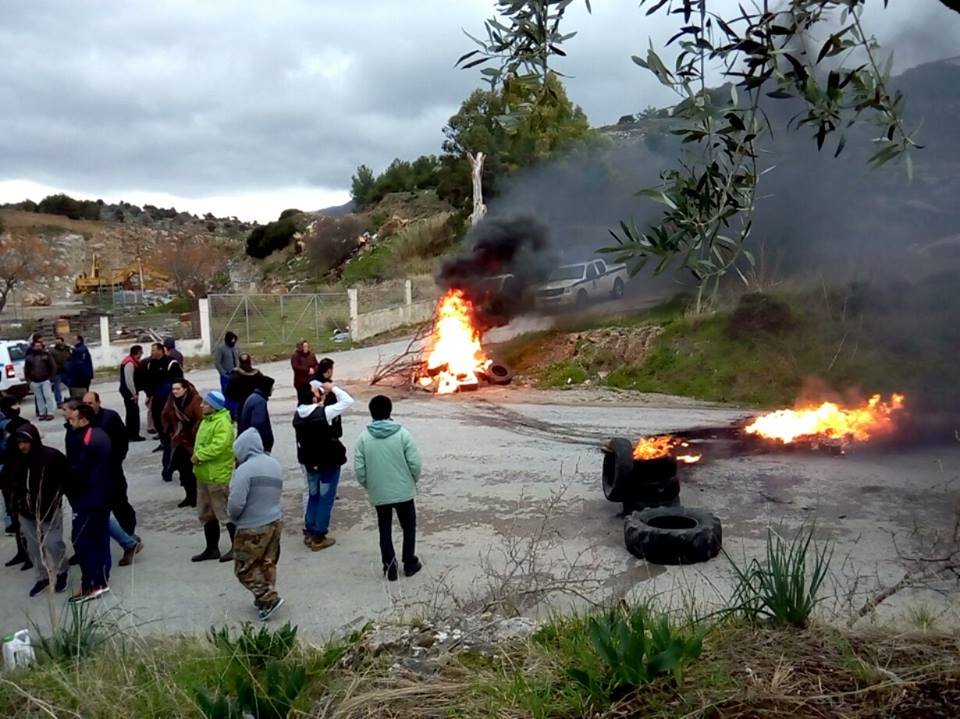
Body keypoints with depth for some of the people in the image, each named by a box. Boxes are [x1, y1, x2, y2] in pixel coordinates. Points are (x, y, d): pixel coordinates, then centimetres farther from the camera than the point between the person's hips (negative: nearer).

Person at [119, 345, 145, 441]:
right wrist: (135, 394, -17)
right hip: (129, 391, -10)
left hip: (130, 391, 10)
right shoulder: (130, 363, -21)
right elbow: (129, 380, -24)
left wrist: (135, 392, 12)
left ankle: (130, 434, 25)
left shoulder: (132, 361, 10)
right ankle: (133, 435, -1)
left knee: (132, 412, 16)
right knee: (133, 412, -6)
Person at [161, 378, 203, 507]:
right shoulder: (172, 401, 5)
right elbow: (165, 417, 21)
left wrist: (193, 435, -18)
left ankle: (197, 496, 12)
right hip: (178, 441, 7)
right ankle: (189, 495, 22)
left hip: (192, 442, -6)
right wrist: (170, 432, 13)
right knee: (182, 469, 9)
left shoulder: (195, 400, -16)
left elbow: (201, 419, -21)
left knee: (193, 469, -2)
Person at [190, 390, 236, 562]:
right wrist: (197, 456, 2)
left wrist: (199, 456, -19)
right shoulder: (206, 420, 12)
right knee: (206, 514, 16)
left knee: (226, 513, -1)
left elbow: (218, 446, -28)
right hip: (204, 475, 10)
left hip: (218, 477, -10)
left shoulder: (223, 423, -18)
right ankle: (212, 549, 27)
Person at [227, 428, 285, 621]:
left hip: (253, 528, -7)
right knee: (268, 564, 18)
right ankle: (265, 599, 26)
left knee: (244, 569, 7)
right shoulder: (275, 465, 6)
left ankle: (269, 599, 0)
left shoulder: (245, 469, -20)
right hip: (275, 523, 8)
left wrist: (233, 516, -2)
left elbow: (235, 504, -22)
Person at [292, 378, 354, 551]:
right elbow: (348, 400, -19)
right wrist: (332, 388, -7)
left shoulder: (298, 415, -5)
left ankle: (309, 532, 29)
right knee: (326, 498, 6)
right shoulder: (324, 413, -24)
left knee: (313, 496, 21)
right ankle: (319, 537, 12)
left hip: (309, 461, 6)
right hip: (329, 462, -6)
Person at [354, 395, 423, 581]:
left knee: (384, 529, 16)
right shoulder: (402, 433, -12)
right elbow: (415, 463, -12)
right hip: (403, 490, -1)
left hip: (378, 493, 1)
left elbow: (359, 469, -7)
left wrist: (368, 485, 11)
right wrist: (413, 480, 8)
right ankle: (409, 564, 25)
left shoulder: (364, 437, -9)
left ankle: (389, 567, 19)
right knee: (409, 526, 18)